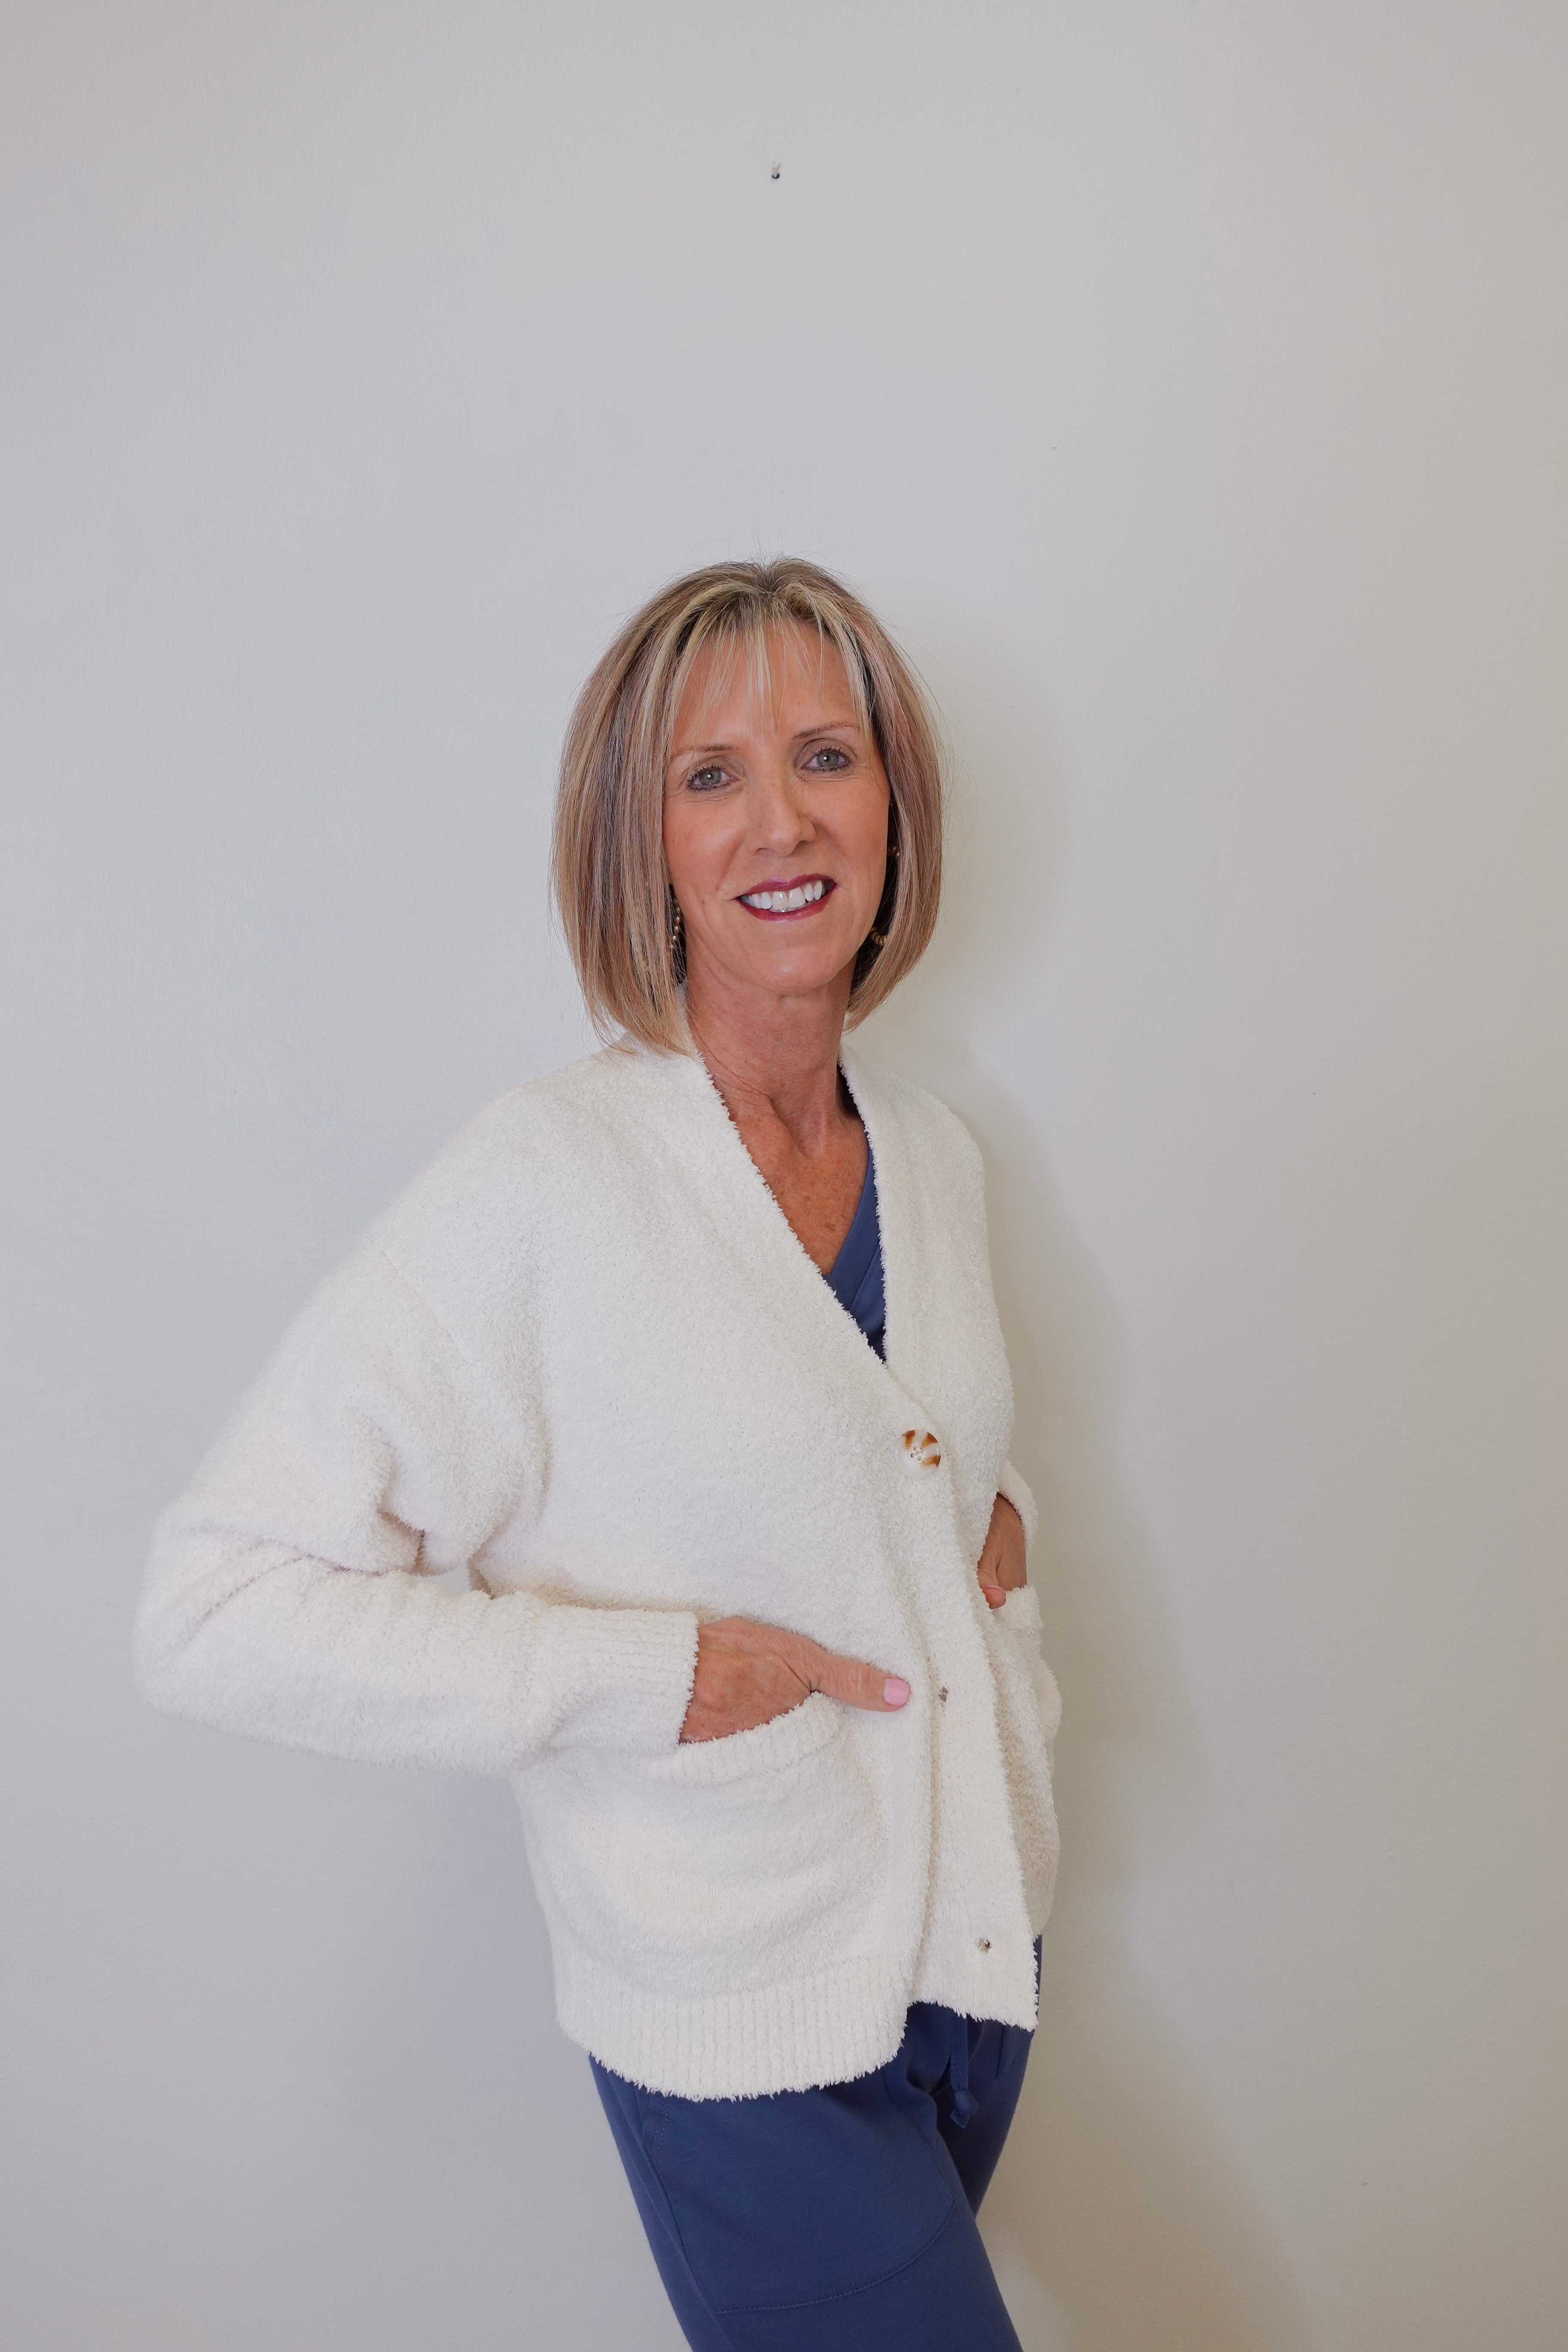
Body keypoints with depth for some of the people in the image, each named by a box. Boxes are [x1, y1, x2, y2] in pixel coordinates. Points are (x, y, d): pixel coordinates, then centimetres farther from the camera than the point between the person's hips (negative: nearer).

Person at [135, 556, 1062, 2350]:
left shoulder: (934, 1153, 0)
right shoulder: (540, 1184, -22)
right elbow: (217, 1609, -23)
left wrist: (999, 1518, -3)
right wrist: (651, 1675, -24)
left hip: (983, 1946, 7)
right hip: (747, 2041, -6)